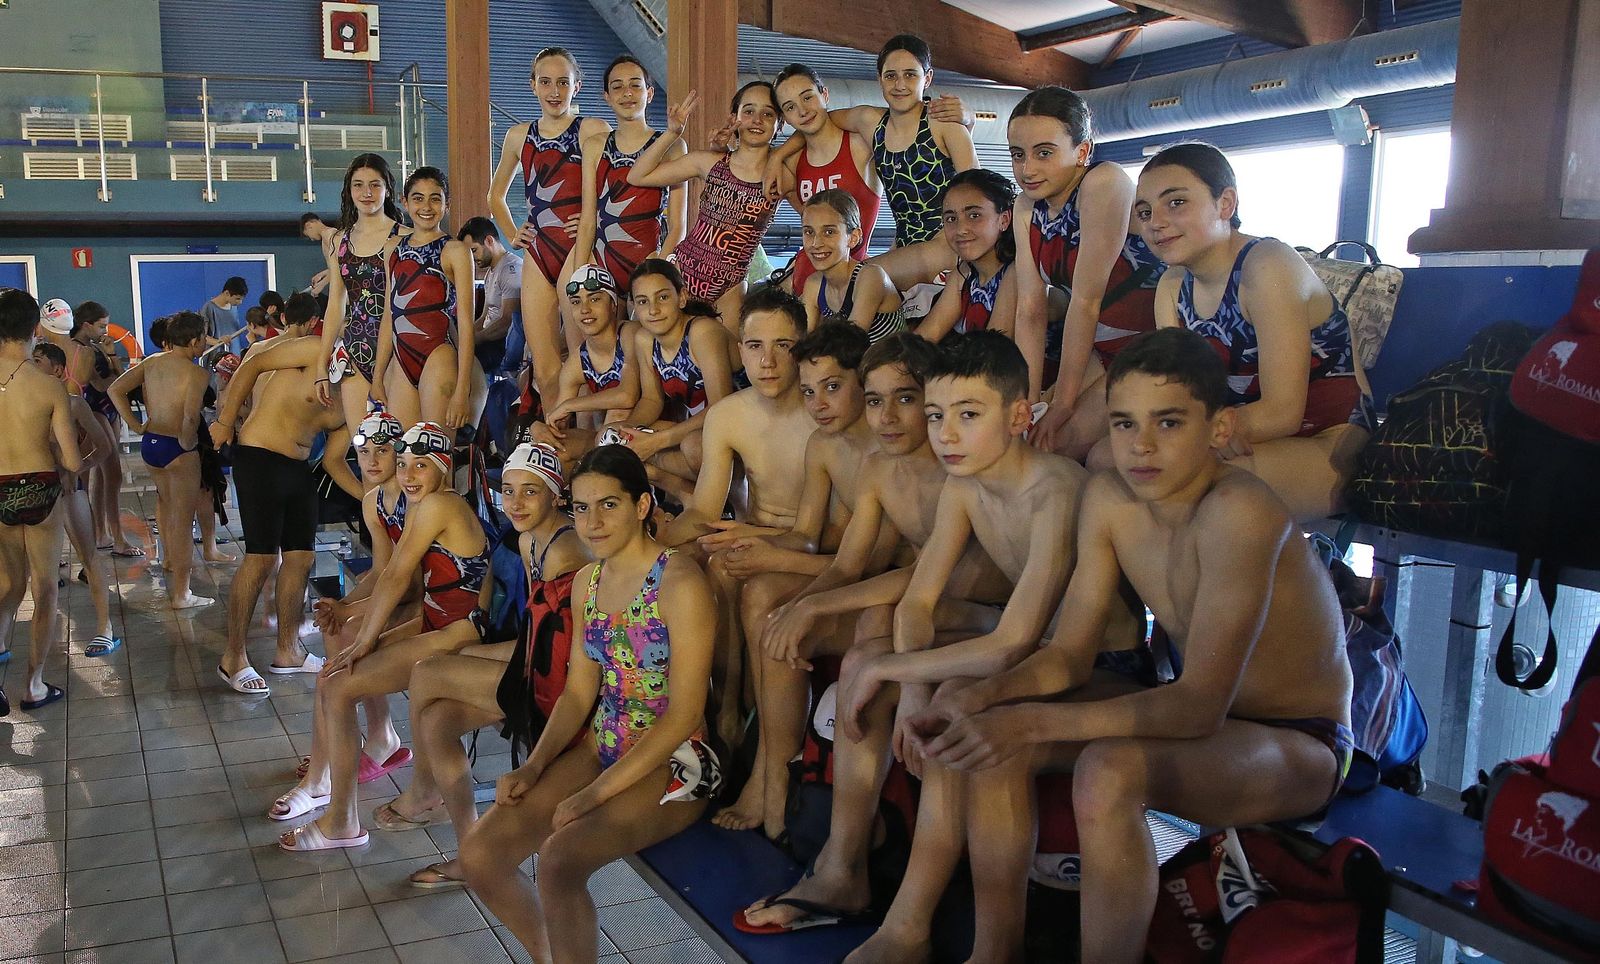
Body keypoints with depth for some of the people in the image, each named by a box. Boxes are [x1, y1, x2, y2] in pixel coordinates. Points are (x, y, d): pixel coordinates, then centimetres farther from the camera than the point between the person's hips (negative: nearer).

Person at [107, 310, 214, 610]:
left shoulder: (151, 362, 4)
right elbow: (190, 419, -29)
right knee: (183, 521, 1)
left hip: (149, 443, 7)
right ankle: (181, 594, 6)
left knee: (164, 498, 33)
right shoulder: (197, 374, -16)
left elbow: (115, 389, 2)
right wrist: (188, 443, -11)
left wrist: (136, 425, 4)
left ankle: (168, 556, 50)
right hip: (178, 450, -7)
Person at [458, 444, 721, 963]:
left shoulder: (680, 581, -16)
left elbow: (684, 714, -18)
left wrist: (595, 793, -19)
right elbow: (578, 693, 12)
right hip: (602, 746, 7)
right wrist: (533, 767, -4)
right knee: (479, 855, -6)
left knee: (559, 858, -30)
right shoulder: (588, 580, 8)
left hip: (672, 761, -7)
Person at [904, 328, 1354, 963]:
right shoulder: (1109, 497, -6)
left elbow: (1198, 705, -33)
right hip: (1195, 713, 7)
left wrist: (1030, 722, -39)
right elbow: (1070, 654, -3)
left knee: (1106, 772, -34)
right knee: (990, 738, -8)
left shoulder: (1238, 511, -29)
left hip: (1301, 746, -7)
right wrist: (981, 698, -22)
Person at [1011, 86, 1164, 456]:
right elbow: (1029, 310, -4)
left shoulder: (1104, 183, -22)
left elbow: (1086, 300, -23)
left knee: (1053, 447, -17)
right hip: (1097, 348, 7)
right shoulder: (1026, 209, 1)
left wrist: (1062, 404, -20)